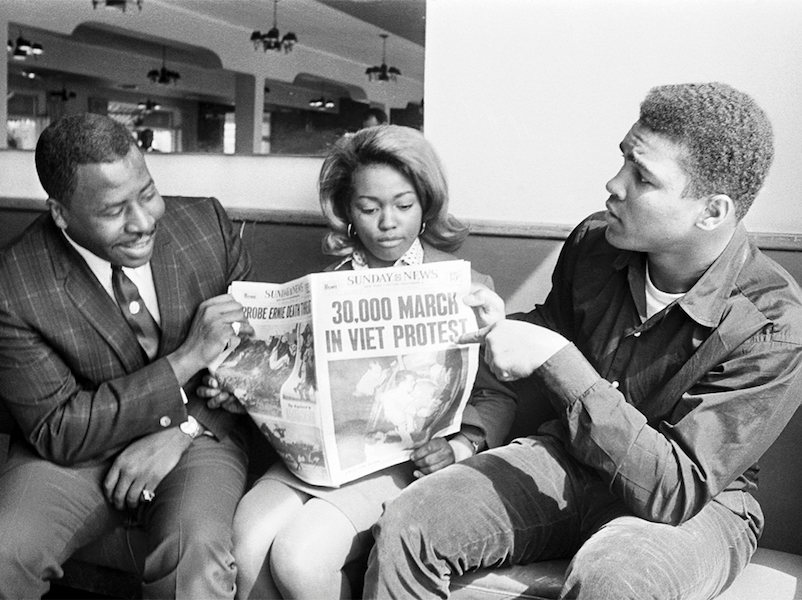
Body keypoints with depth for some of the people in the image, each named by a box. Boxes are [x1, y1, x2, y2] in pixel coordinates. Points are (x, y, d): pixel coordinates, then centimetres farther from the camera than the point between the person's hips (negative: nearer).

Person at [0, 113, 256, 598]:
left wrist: (179, 432, -14)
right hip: (76, 452, 0)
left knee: (195, 555, -30)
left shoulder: (207, 224, -7)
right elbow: (58, 432, -14)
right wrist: (187, 358, -23)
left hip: (196, 435, 0)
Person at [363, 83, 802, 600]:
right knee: (405, 528, -16)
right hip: (568, 460, 5)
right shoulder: (594, 242, -6)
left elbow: (677, 491, -27)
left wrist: (556, 361, -31)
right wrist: (503, 326, -7)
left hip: (699, 501, -4)